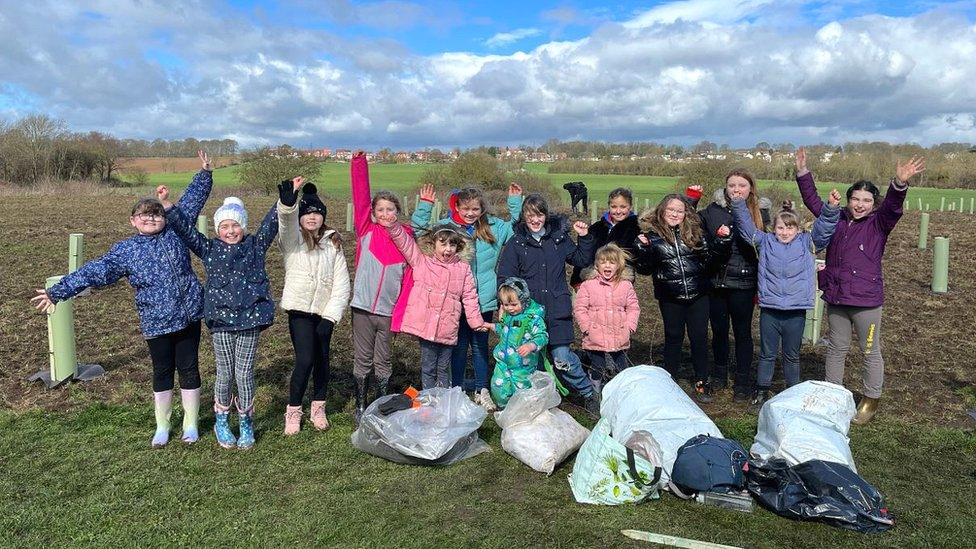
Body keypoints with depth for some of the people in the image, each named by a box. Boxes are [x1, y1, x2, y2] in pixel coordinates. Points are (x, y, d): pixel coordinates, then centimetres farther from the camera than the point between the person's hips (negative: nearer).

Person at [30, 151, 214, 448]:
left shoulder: (176, 232, 2)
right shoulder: (125, 251, 0)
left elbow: (192, 200, 7)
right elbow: (95, 272, -2)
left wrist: (204, 173, 3)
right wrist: (58, 291, -6)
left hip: (189, 315, 0)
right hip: (155, 323, 0)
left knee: (189, 368, 8)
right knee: (162, 372, 12)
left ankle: (190, 424, 22)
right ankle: (162, 426, 27)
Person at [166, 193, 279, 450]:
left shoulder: (256, 246, 5)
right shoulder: (209, 249, 6)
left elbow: (271, 222, -2)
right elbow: (185, 227, 2)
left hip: (250, 318, 0)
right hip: (221, 320, 0)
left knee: (245, 373, 5)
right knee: (225, 373, 9)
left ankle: (246, 424, 21)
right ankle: (221, 422, 28)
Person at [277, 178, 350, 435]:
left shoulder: (333, 243, 6)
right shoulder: (292, 239, 0)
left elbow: (342, 283, 1)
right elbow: (286, 220, -26)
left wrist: (330, 316, -8)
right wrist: (288, 202, -49)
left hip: (324, 311, 3)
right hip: (300, 309, -3)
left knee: (322, 359, 11)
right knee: (305, 359, -12)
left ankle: (318, 408, 28)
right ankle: (293, 411, 8)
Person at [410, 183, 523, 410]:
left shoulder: (493, 227, 6)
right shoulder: (445, 227, -2)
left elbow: (517, 227, 18)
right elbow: (419, 232, -2)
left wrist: (515, 202, 8)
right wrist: (424, 205, -11)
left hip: (484, 299, 2)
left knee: (480, 344, 14)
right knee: (459, 345, 10)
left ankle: (482, 390, 26)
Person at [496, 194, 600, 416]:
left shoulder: (559, 237, 8)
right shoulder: (516, 243, 3)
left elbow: (582, 261, 18)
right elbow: (504, 277, 1)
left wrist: (585, 238, 4)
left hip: (557, 310, 0)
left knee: (562, 357, -7)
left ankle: (589, 394, 12)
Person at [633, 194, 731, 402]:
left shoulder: (695, 233, 4)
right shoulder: (652, 235, -2)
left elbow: (712, 261, 6)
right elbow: (644, 269, -4)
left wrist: (722, 241, -8)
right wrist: (642, 249, -20)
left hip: (698, 295, 1)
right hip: (670, 298, -1)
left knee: (699, 338, 6)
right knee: (673, 337, 10)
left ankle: (702, 382, 19)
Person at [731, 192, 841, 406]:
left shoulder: (807, 244, 4)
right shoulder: (766, 242, 3)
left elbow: (823, 229, -5)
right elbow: (746, 226, -2)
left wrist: (831, 207, -21)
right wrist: (738, 203, -14)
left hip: (796, 311, 0)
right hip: (769, 309, 0)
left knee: (792, 355, 15)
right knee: (767, 354, 12)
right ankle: (761, 391, 25)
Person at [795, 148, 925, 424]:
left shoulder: (878, 224, -4)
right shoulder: (837, 219, 7)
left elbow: (892, 206, -22)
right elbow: (812, 200, 12)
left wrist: (899, 183, -41)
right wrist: (802, 172, 5)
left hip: (867, 299, -4)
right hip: (836, 297, 4)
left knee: (871, 352, 8)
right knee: (836, 349, 16)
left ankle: (871, 400, 23)